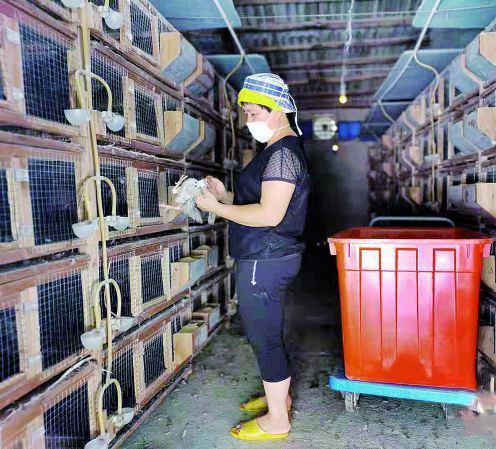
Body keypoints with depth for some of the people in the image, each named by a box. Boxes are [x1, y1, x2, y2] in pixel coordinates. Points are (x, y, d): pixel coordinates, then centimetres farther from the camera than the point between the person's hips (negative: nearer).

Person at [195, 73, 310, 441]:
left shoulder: (282, 153, -18)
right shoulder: (279, 149, 15)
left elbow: (269, 215, -25)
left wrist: (216, 207, -17)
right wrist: (226, 195, 7)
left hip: (265, 261, -10)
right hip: (267, 258, 10)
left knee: (264, 337, 2)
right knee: (268, 334, 21)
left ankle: (277, 420, 19)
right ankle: (279, 395, 39)